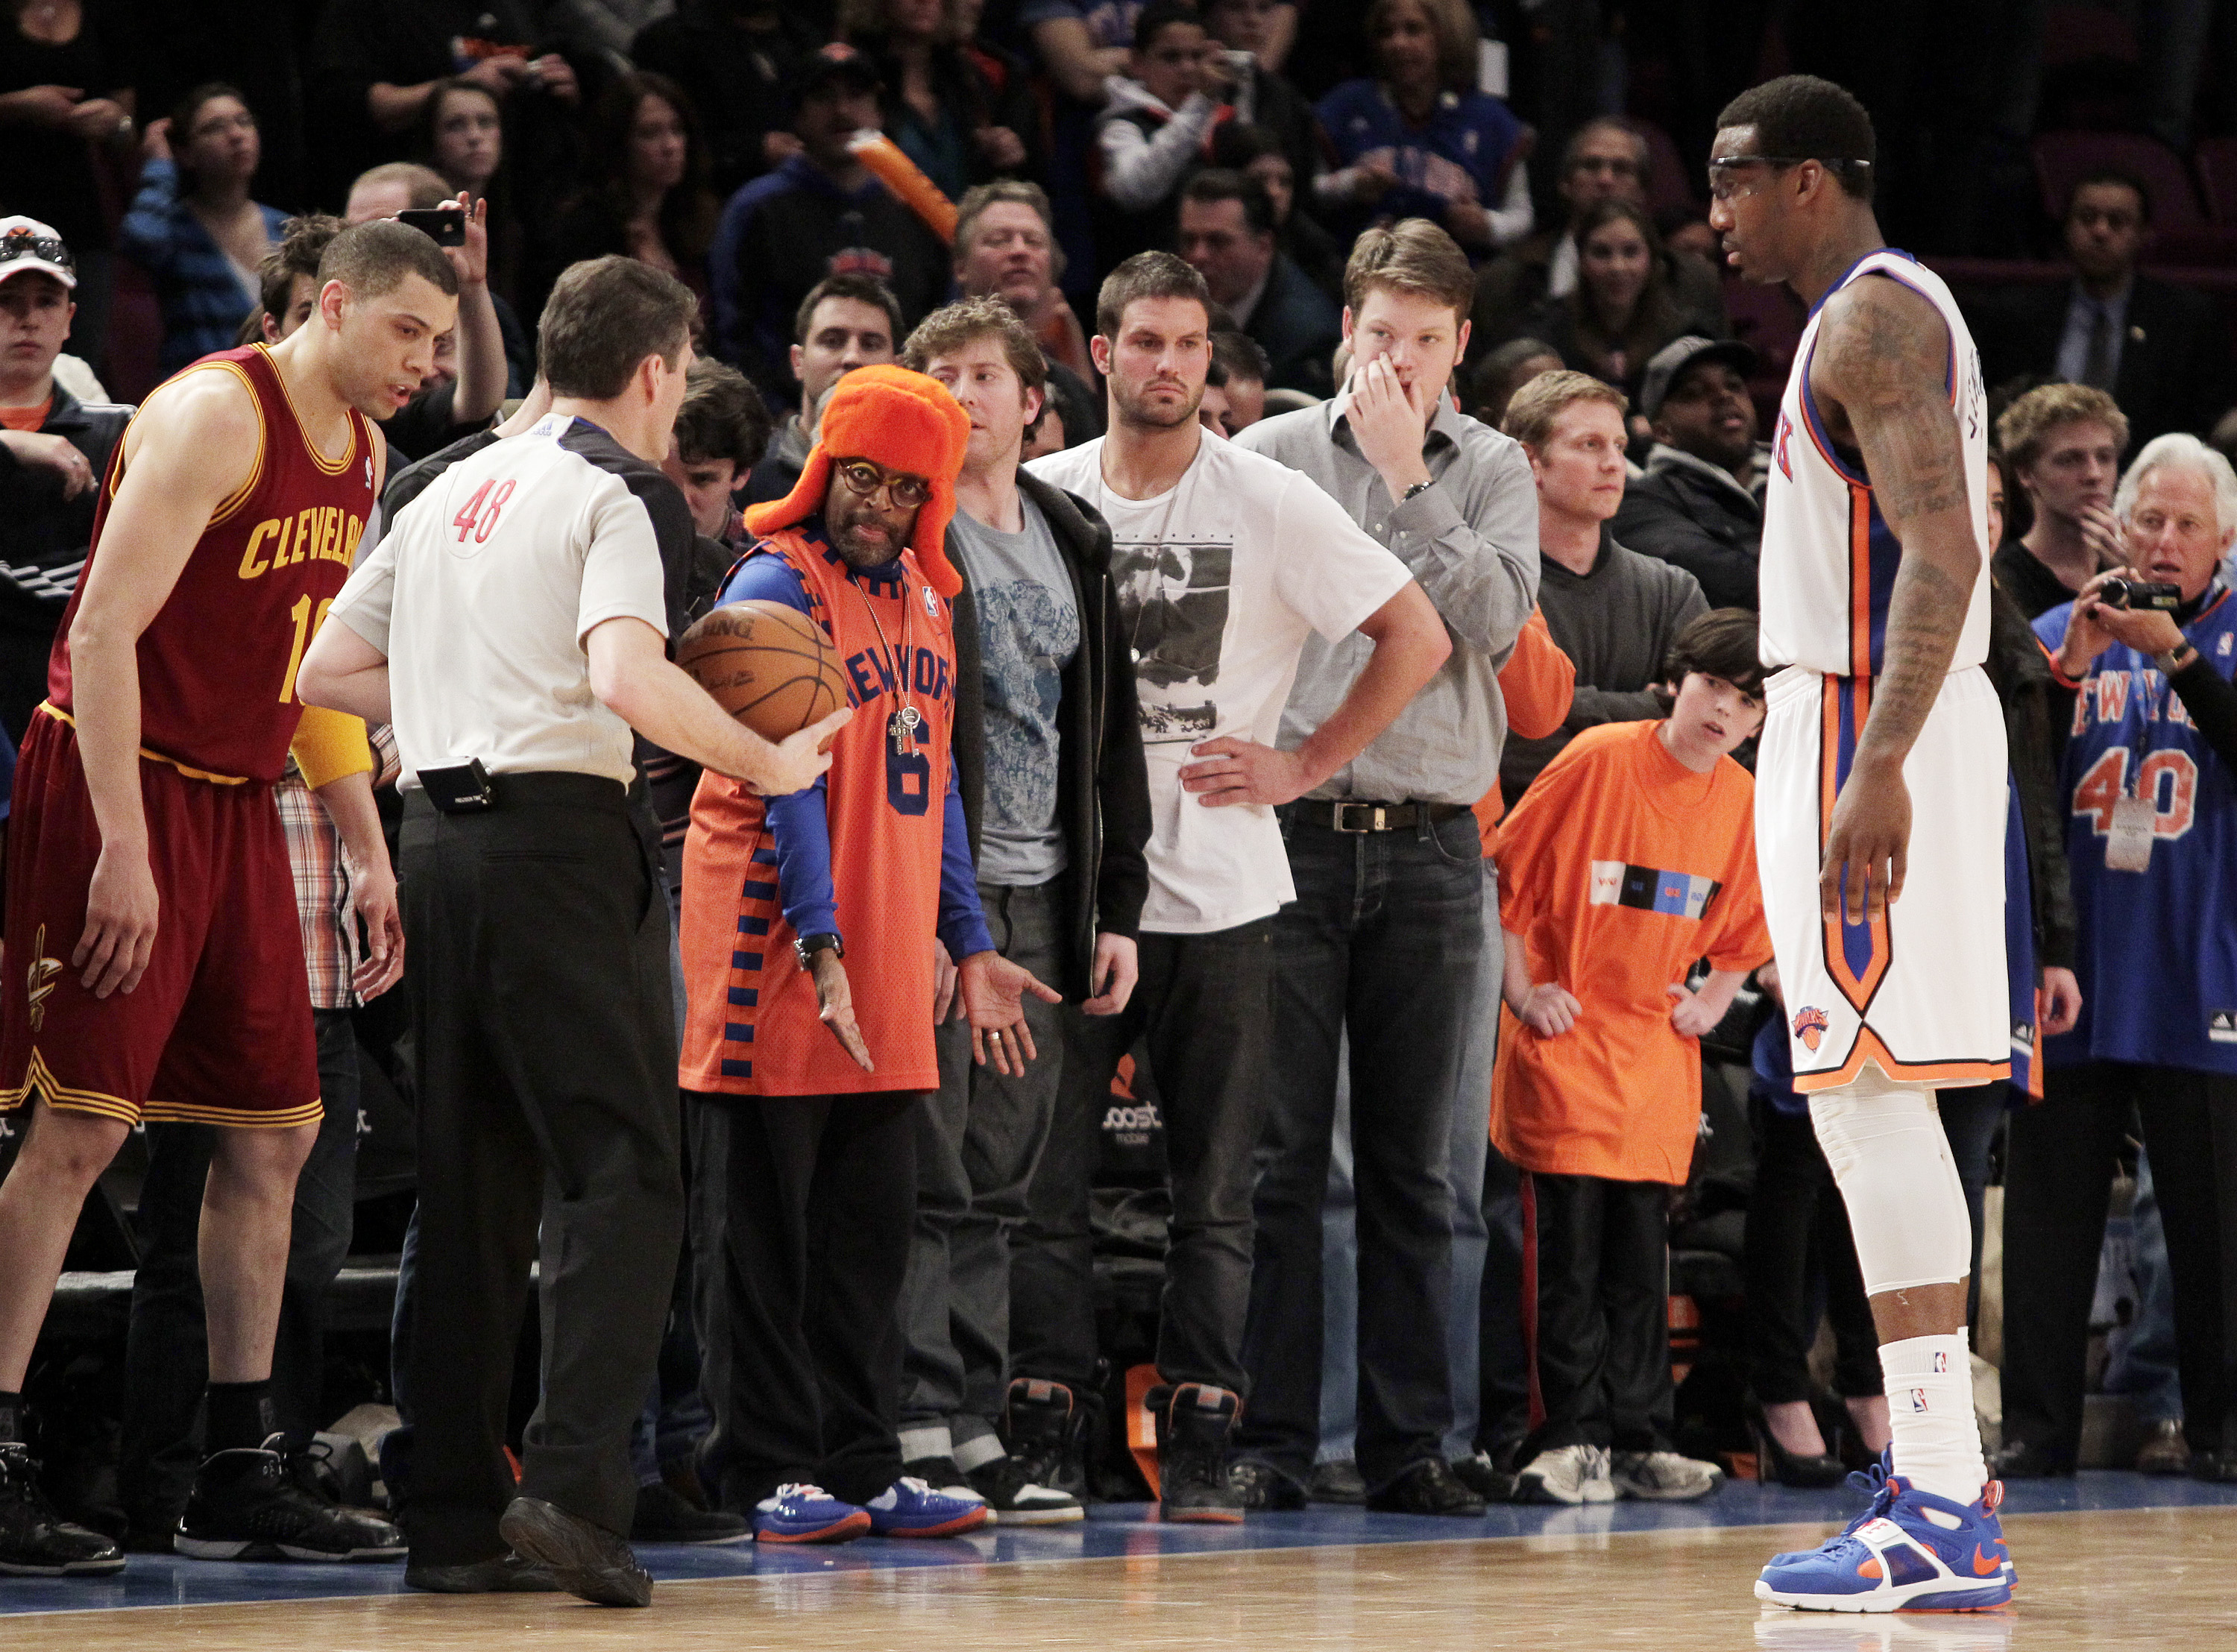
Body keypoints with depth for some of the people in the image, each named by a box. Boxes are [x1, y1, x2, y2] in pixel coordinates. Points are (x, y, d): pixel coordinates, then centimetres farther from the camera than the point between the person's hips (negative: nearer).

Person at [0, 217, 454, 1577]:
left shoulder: (363, 454, 13)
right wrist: (123, 849, -25)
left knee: (274, 1133, 8)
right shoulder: (215, 416, -14)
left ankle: (242, 1476, 15)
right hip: (120, 788, -9)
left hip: (239, 802, 9)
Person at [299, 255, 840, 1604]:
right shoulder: (619, 493, -5)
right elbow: (625, 675, -22)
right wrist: (769, 762, -11)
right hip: (563, 831, -7)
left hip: (440, 834, 7)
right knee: (624, 1172, -4)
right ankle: (574, 1483, -18)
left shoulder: (453, 491, 18)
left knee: (472, 1183, 11)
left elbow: (330, 670, 21)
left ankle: (453, 1517, 10)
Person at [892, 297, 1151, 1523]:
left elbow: (1110, 732, 21)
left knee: (998, 1179, 8)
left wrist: (1116, 905, 14)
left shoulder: (1074, 546, 17)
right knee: (924, 1171, -8)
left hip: (1039, 901, 6)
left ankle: (983, 1429, 11)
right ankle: (918, 1432, -6)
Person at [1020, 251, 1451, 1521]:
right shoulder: (1041, 499, 6)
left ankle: (1200, 1442, 5)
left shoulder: (1272, 502, -1)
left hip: (1219, 888, -2)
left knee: (1216, 1191, 1)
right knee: (1043, 1175, -2)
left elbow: (1417, 637, 1)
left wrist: (1300, 767, -4)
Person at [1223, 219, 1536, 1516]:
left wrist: (1407, 476, -6)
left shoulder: (1493, 472, 10)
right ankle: (1270, 1439, 0)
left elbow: (1495, 619, -6)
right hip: (1294, 830, -1)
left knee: (1417, 1163, 4)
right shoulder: (1274, 457, 6)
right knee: (1281, 1151, -3)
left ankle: (1411, 1442, 8)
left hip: (1432, 848, 2)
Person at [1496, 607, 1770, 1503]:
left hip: (1658, 1047, 4)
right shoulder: (1598, 759, -11)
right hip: (1565, 1037, -4)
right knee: (1571, 1247, -7)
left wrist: (1713, 998, 7)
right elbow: (1508, 869, -5)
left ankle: (1639, 1440, 10)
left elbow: (1745, 925, 22)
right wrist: (1521, 991, -7)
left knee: (1642, 1252, 6)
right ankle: (1574, 1437, -3)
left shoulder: (1743, 801, 4)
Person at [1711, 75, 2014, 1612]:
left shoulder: (1872, 318, -13)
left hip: (1870, 721, -11)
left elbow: (1941, 549, -23)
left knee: (1872, 1098, -12)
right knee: (1886, 1110, 12)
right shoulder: (1892, 314, 20)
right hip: (1875, 725, 11)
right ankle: (1948, 1488, 15)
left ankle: (1937, 1512, -14)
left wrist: (1877, 768, -30)